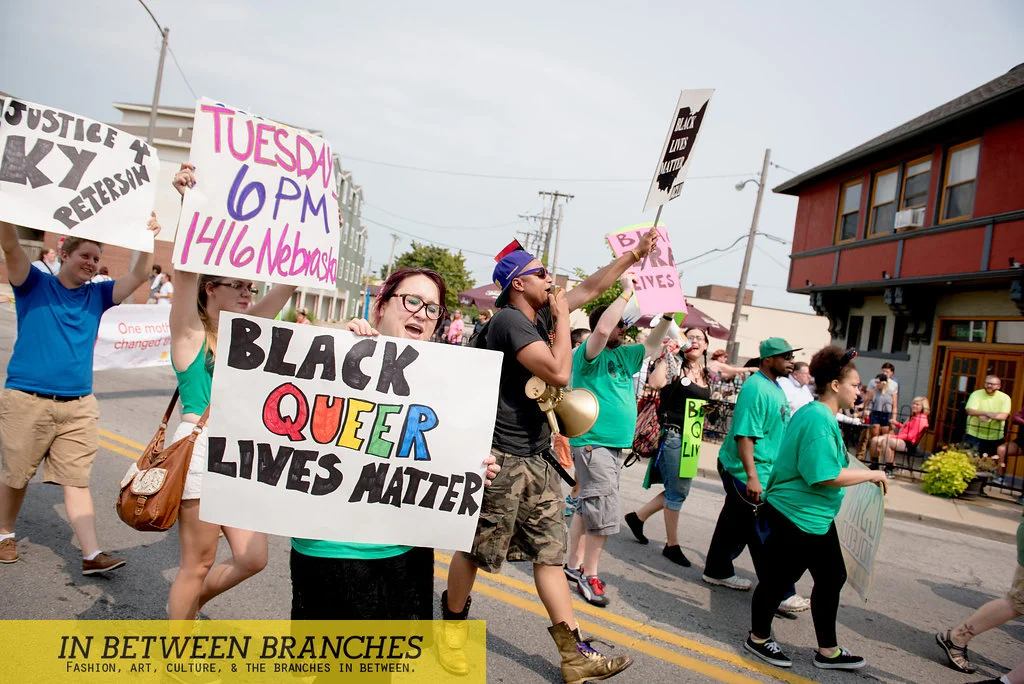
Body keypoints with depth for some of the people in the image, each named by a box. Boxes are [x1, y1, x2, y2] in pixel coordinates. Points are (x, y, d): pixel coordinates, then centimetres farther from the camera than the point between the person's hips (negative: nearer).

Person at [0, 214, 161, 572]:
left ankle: (92, 555, -2)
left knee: (77, 480, 2)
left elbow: (137, 277, 5)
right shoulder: (34, 284, 2)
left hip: (79, 406, 2)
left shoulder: (97, 295, 12)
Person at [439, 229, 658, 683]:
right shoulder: (510, 320, -16)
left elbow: (590, 288, 21)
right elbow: (559, 373, -24)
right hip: (502, 457, -8)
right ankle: (452, 625, 30)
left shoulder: (541, 314, 11)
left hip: (536, 458, 9)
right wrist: (562, 319, -11)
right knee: (477, 548, 7)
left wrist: (636, 254, 19)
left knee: (549, 551, 8)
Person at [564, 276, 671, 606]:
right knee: (604, 513, -8)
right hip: (593, 444, -9)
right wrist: (626, 292, -22)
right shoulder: (588, 353, -10)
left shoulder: (623, 355, 14)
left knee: (588, 509, 16)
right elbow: (601, 330, -29)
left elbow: (652, 345, 23)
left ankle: (574, 565, 27)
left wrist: (667, 316, 8)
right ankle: (589, 576, 5)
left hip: (615, 445, 9)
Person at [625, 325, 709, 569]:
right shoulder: (674, 365, -8)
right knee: (677, 491, -1)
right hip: (672, 435, -7)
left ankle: (638, 516, 30)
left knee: (678, 490, 13)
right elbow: (656, 383, -28)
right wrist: (665, 357, -23)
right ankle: (672, 545, 14)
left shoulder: (708, 375, 12)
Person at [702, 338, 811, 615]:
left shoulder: (775, 388, 13)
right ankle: (780, 594, 4)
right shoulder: (756, 388, -20)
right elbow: (745, 434, -26)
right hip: (748, 474, -10)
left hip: (765, 472, 10)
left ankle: (718, 571, 31)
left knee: (735, 523, 19)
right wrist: (751, 476, -30)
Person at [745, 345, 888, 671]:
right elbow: (826, 476, -28)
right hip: (794, 516, -11)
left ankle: (828, 650, 31)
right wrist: (871, 474, -16)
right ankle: (758, 638, 26)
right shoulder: (818, 419, -23)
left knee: (832, 578, 18)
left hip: (816, 517, 11)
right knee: (778, 578, 6)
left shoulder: (820, 415, 11)